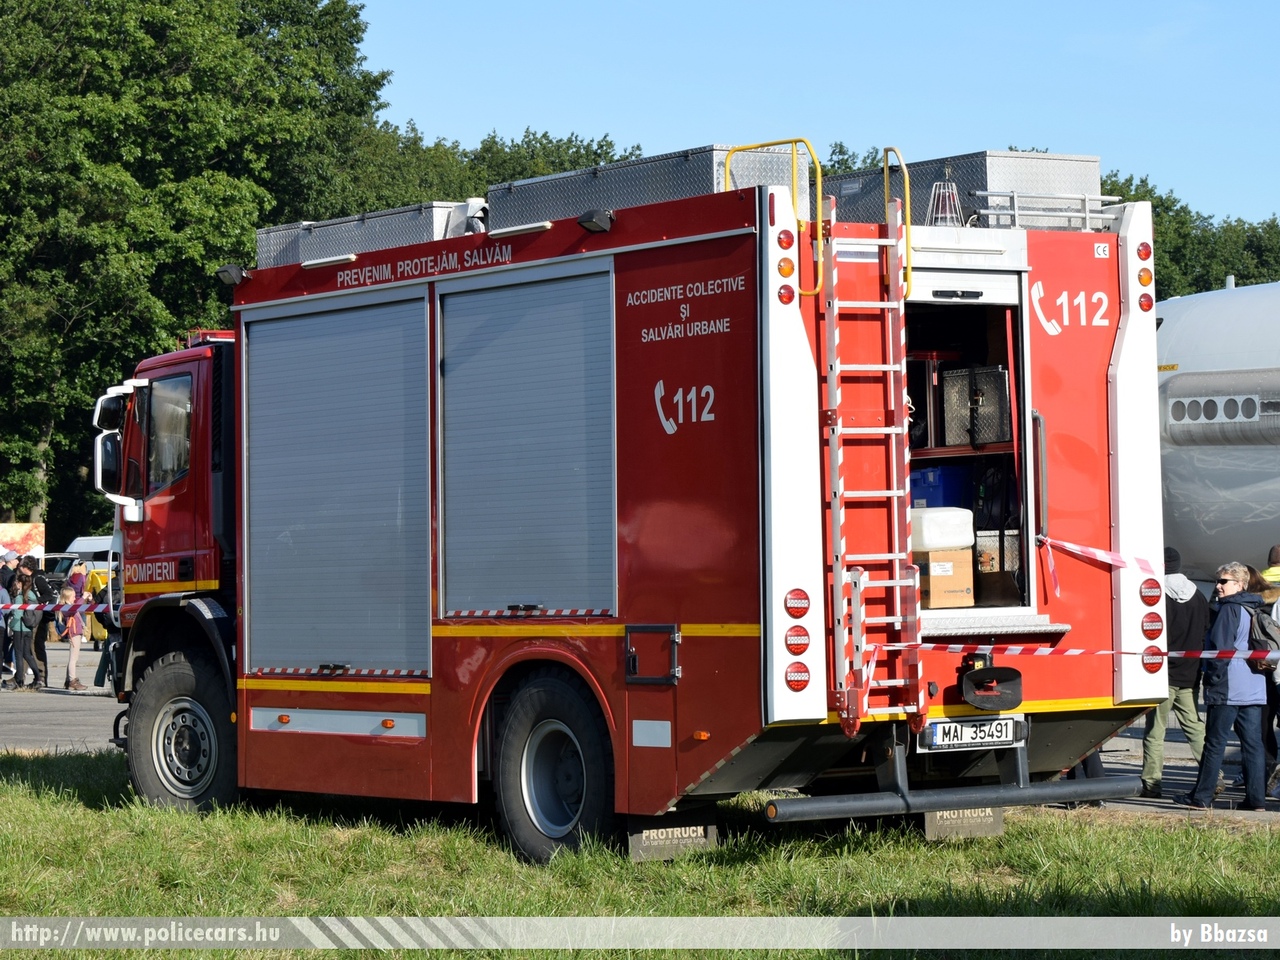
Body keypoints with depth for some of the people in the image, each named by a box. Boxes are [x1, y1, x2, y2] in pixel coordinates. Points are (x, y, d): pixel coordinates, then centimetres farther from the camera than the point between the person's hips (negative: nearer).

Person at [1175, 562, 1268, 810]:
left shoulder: (1229, 610, -10)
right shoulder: (1255, 610, 16)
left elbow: (1221, 648, -14)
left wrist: (1211, 677, -7)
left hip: (1228, 688, -8)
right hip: (1255, 689, 8)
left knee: (1215, 742, -3)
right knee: (1252, 742, 6)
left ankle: (1201, 796, 0)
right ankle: (1256, 797, 2)